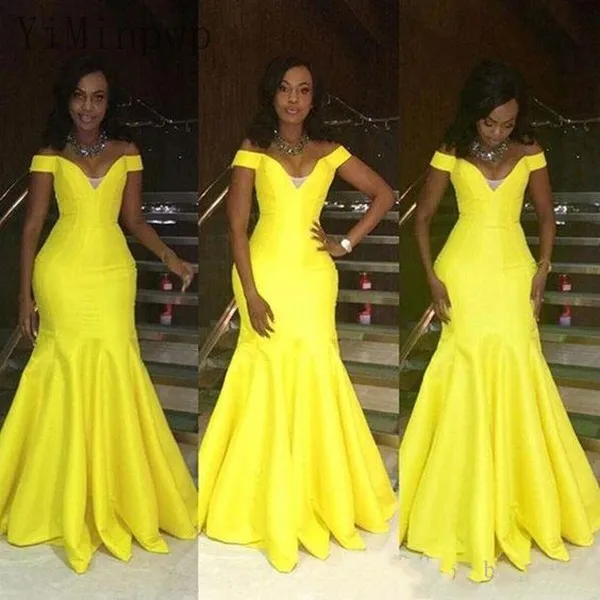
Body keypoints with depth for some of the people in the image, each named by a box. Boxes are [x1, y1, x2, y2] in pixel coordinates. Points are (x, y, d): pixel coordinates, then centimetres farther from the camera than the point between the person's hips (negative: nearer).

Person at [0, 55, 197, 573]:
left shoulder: (126, 153, 7)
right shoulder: (49, 156, 3)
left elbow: (134, 218, 10)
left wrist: (169, 256, -6)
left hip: (112, 273, 1)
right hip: (62, 274, -1)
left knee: (115, 372, 0)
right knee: (67, 372, 1)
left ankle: (119, 495, 15)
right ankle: (68, 502, 13)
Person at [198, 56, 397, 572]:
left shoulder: (329, 153, 7)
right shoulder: (252, 152, 0)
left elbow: (385, 195, 11)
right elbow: (236, 226, -6)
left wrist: (346, 244, 2)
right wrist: (251, 294, -14)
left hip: (312, 277, 2)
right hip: (266, 274, -2)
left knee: (314, 379, 4)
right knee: (267, 381, 0)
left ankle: (320, 497, 21)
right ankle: (267, 504, 13)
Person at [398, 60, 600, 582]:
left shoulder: (530, 154, 1)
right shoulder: (450, 155, -3)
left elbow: (546, 213, 10)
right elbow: (423, 217, 3)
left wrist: (543, 270, -2)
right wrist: (432, 277, -6)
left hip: (513, 273, 1)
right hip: (463, 273, -1)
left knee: (517, 378, 0)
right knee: (466, 380, -1)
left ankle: (522, 500, 17)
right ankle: (467, 509, 11)